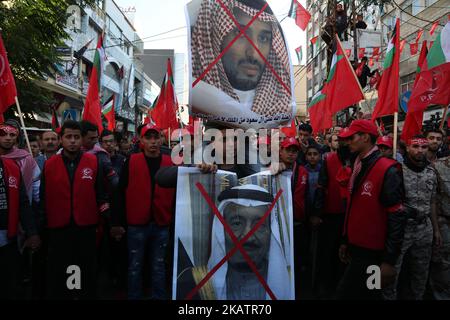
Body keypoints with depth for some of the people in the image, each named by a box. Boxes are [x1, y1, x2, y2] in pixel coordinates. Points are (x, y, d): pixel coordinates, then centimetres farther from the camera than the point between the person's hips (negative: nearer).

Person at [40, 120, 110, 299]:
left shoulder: (94, 162, -2)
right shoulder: (49, 165, 2)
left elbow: (101, 194, 0)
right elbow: (44, 199, 6)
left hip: (86, 228, -1)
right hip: (57, 229, 1)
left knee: (88, 273, 13)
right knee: (57, 275, 13)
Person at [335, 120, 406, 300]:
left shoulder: (387, 170, -16)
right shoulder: (357, 167, 9)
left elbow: (397, 218, -19)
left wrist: (389, 261, -18)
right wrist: (346, 242, 17)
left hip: (371, 253, -8)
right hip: (356, 247, 8)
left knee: (345, 294, -2)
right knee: (367, 294, 21)